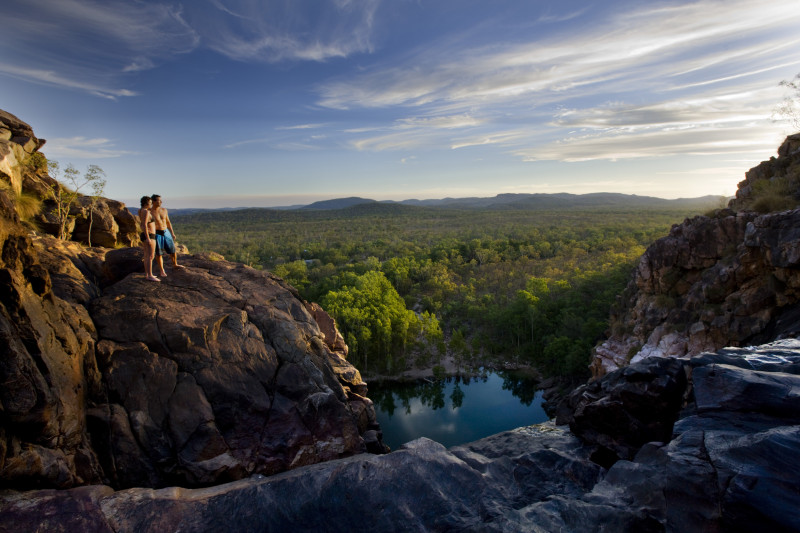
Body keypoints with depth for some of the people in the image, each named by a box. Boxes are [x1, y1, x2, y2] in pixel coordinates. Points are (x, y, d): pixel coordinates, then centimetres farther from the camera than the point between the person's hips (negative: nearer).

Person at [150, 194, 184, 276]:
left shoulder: (164, 210, 7)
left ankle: (175, 265, 33)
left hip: (166, 232, 5)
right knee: (158, 253, 2)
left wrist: (172, 233, 14)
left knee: (173, 250, 9)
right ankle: (162, 271, 13)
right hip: (157, 234, -5)